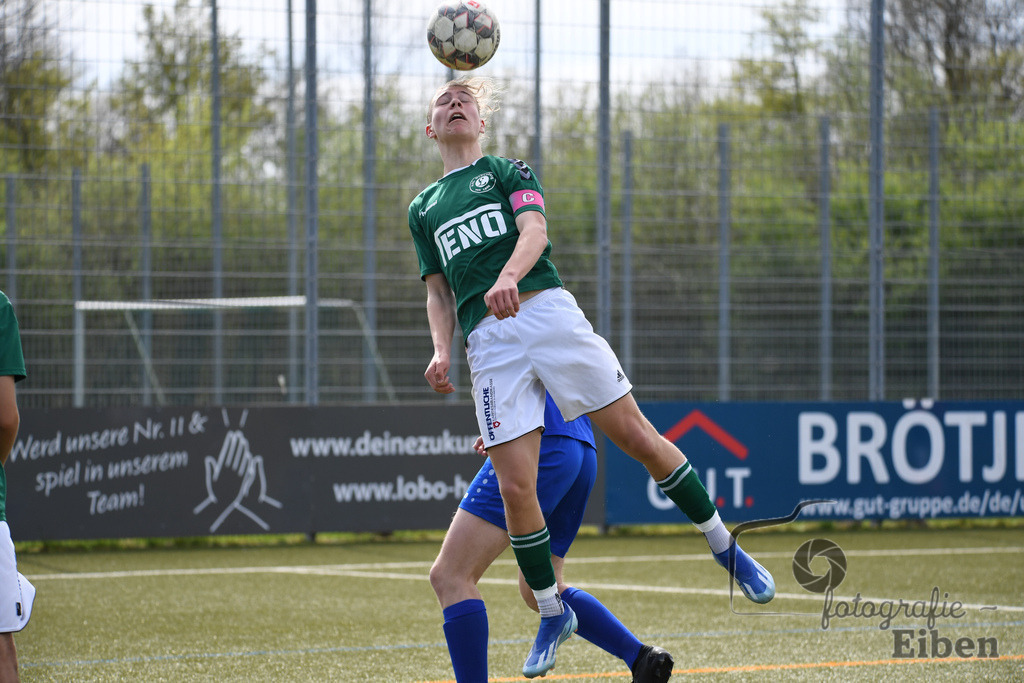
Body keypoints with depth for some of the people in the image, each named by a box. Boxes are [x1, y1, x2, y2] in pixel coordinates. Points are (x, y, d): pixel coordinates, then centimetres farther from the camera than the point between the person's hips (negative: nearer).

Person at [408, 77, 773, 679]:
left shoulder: (509, 171, 15)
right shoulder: (423, 209, 24)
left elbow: (534, 229, -4)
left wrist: (508, 276, -26)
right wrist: (442, 353, 2)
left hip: (546, 309, -2)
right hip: (488, 339, 2)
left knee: (636, 435, -8)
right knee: (515, 485, -10)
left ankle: (725, 547, 7)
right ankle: (552, 613, 6)